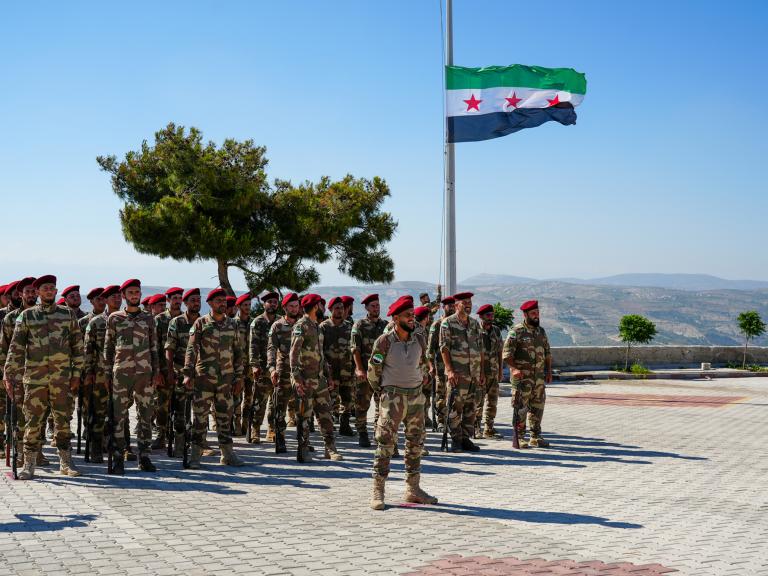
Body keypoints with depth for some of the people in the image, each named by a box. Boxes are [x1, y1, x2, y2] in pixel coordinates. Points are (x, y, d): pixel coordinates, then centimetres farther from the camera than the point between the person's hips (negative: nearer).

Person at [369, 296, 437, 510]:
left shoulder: (419, 339, 4)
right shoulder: (384, 342, -10)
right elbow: (373, 370, 0)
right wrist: (381, 390, 8)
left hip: (416, 396, 5)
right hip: (392, 397, -5)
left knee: (416, 443, 10)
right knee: (385, 443, -7)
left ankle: (413, 489, 19)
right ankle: (378, 491, -5)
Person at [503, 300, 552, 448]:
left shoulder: (541, 331, 14)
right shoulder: (516, 331, -7)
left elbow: (547, 353, 21)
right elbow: (507, 353, -13)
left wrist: (549, 371, 12)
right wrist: (514, 368, -25)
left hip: (539, 377, 7)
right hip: (522, 377, -6)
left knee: (538, 407, 10)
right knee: (521, 408, -4)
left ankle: (535, 437, 18)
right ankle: (519, 438, 1)